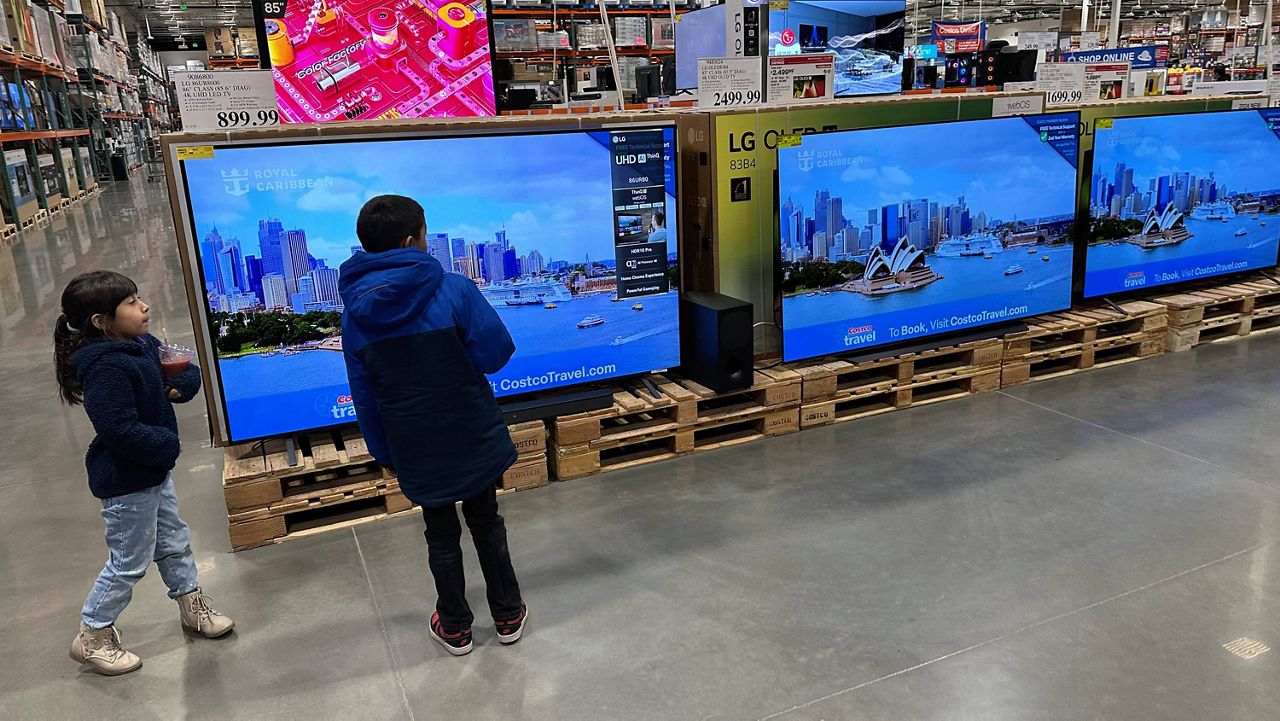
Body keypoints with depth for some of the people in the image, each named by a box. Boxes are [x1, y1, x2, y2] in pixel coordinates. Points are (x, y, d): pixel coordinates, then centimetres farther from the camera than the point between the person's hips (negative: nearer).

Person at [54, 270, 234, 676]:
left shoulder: (142, 345, 0)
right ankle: (92, 637, 25)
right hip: (126, 482, -9)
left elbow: (187, 371, 11)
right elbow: (120, 430, -33)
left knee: (173, 541, 22)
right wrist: (169, 445, -20)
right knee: (129, 562, 6)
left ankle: (193, 607, 40)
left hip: (154, 470, 9)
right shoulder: (105, 368, -28)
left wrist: (181, 384, -11)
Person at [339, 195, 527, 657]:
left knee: (441, 536, 18)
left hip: (417, 453, 2)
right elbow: (497, 354, -15)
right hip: (475, 440, -2)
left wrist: (383, 454, 12)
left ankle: (455, 628, 33)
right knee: (486, 522, 18)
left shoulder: (355, 315, -4)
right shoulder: (454, 289, -17)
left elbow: (364, 398, 2)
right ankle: (508, 616, 31)